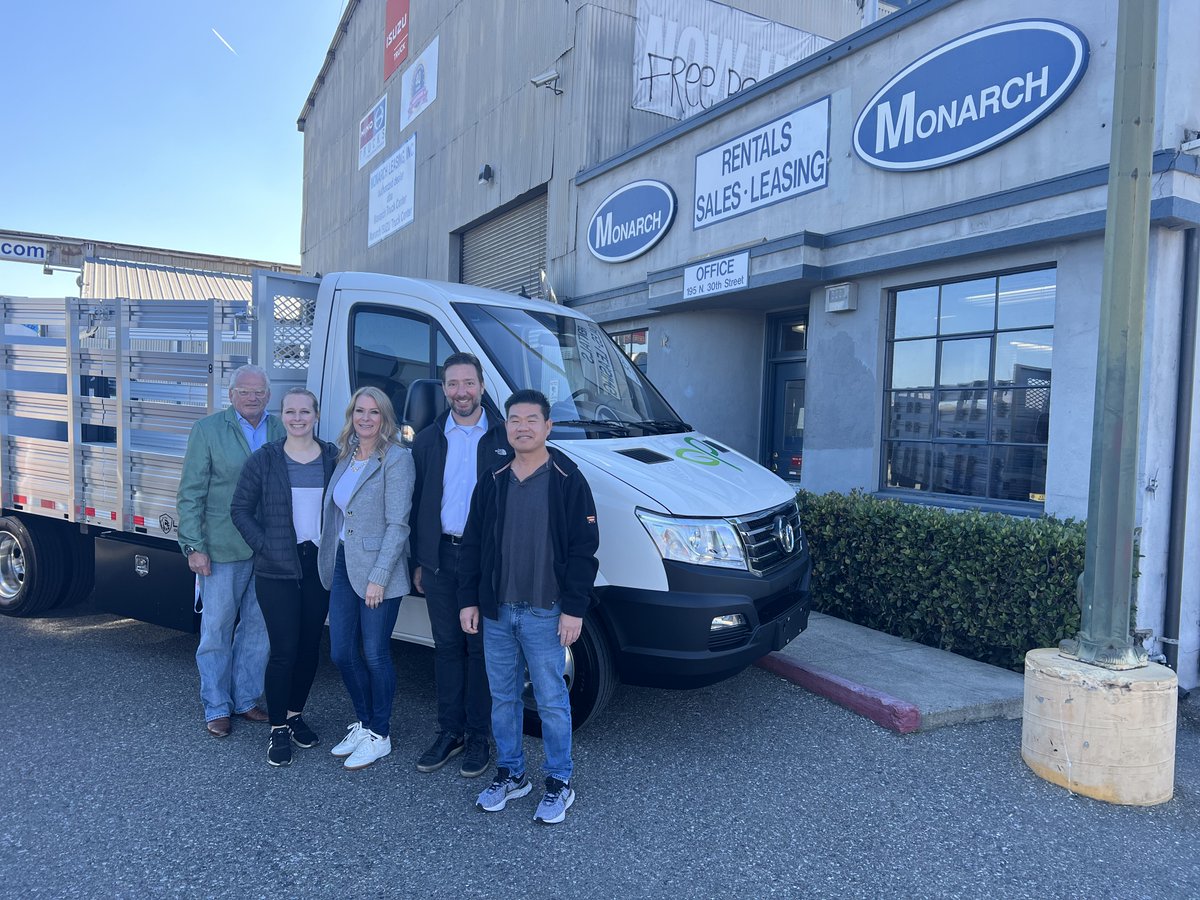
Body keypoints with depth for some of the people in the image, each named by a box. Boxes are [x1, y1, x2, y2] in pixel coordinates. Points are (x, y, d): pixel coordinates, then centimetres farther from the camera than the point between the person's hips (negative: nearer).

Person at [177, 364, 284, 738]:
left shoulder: (281, 430, 4)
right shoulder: (207, 430, -4)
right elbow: (190, 493, -4)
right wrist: (194, 546, -9)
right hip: (223, 548, -3)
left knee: (258, 627, 13)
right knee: (217, 629, 8)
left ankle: (246, 700, 29)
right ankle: (216, 708, 23)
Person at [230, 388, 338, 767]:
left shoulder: (333, 457, 1)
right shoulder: (263, 459, -3)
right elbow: (240, 509, 1)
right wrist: (265, 545, -9)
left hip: (320, 568, 3)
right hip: (277, 571, -2)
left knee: (310, 646, 11)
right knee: (284, 650, -2)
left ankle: (295, 714, 31)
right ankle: (278, 729, 15)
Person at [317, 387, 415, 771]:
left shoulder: (397, 459, -12)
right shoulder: (345, 456, 11)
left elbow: (397, 523, -16)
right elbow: (335, 512, 14)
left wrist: (379, 577, -19)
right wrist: (330, 560, 7)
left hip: (377, 570, -7)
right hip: (342, 566, 7)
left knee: (375, 654, 4)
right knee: (342, 652, 13)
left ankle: (379, 735, 22)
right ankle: (364, 722, 33)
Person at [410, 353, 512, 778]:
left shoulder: (503, 438, -2)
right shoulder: (428, 440, 8)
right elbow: (417, 504, 10)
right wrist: (419, 561, 7)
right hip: (440, 556, 3)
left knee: (481, 648, 6)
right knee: (447, 646, 12)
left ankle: (478, 736, 19)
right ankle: (449, 731, 25)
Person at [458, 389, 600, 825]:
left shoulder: (567, 480, -8)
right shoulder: (493, 481, 6)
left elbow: (583, 549, -9)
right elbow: (472, 544, 10)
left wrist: (574, 608, -13)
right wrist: (468, 600, 5)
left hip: (545, 614, -4)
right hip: (496, 611, 5)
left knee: (551, 700, 5)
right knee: (502, 698, 15)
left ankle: (559, 782, 22)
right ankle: (510, 773, 32)